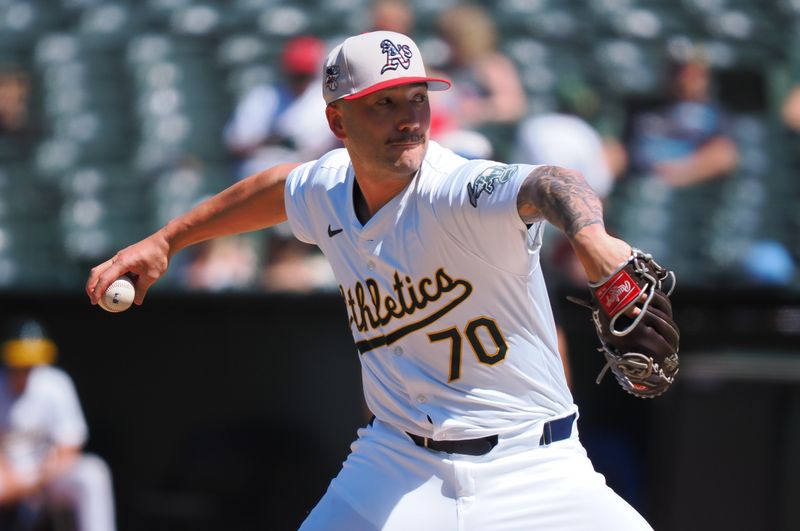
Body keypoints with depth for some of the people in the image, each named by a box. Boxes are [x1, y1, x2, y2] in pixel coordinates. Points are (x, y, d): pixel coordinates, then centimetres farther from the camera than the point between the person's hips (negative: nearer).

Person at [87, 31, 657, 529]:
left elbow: (542, 186, -44)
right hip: (398, 464, 4)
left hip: (530, 469, -4)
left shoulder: (455, 191, -22)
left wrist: (589, 235, -67)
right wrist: (163, 241, 29)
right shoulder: (328, 189, -1)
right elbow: (279, 187, 24)